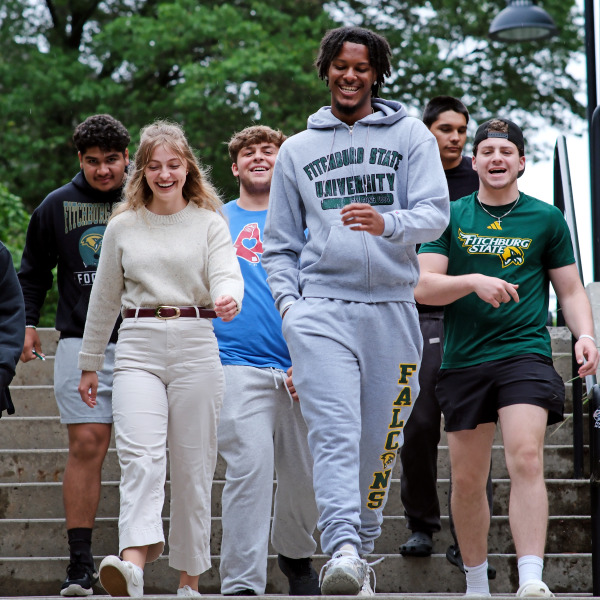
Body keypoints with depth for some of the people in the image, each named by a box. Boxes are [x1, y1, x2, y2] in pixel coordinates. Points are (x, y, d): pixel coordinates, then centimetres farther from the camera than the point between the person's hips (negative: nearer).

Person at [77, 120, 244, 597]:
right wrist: (89, 364, 21)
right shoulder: (123, 227, 11)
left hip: (195, 345, 0)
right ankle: (132, 561, -36)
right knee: (140, 455, -18)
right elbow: (104, 299, 19)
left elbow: (227, 273, -8)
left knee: (192, 464, 3)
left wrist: (229, 299, -33)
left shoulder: (209, 223, 7)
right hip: (139, 347, 0)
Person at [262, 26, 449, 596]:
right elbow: (279, 242, 18)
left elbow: (435, 212, -3)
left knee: (379, 443, 5)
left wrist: (387, 222, -24)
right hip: (320, 308, 0)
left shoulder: (411, 136, 10)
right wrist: (288, 301, 1)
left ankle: (363, 548, 19)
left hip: (391, 309, 1)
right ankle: (342, 551, -29)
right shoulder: (297, 150, 16)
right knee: (335, 431, -17)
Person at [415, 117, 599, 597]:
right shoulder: (451, 217, 8)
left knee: (526, 458, -22)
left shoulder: (546, 219, 8)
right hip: (464, 359, 2)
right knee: (467, 479, 7)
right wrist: (474, 281, -17)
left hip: (525, 354, -2)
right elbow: (423, 287, 0)